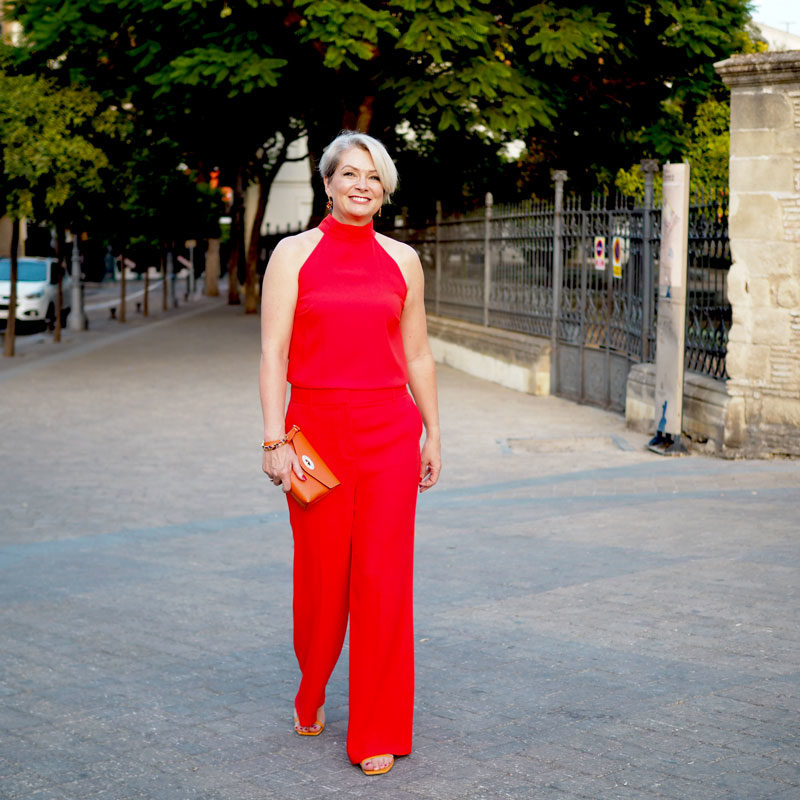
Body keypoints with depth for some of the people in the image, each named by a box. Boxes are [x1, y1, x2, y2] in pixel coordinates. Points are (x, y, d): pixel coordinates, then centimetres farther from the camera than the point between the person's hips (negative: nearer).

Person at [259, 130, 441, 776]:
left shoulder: (402, 260, 9)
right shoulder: (295, 253, 2)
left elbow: (418, 354, 14)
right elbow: (273, 353, -3)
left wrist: (432, 434, 12)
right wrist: (275, 439, -11)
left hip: (389, 431, 1)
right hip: (317, 426, -1)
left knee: (383, 578, -3)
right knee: (321, 574, 6)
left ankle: (378, 733, 8)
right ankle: (311, 695, 35)